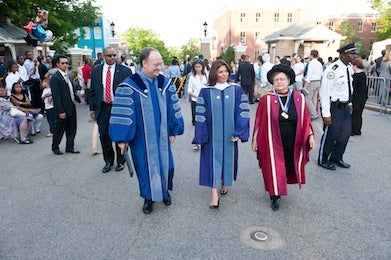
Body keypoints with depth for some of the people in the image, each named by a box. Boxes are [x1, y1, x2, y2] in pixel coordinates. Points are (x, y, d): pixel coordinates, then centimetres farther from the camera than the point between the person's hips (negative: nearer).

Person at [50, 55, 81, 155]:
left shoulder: (67, 75, 11)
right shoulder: (55, 77, -14)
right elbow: (56, 97, -18)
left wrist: (76, 98, 6)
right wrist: (61, 111, -20)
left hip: (71, 107, 8)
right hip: (63, 109, -8)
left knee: (72, 129, 13)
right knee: (59, 129, 7)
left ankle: (70, 147, 25)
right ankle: (55, 147, 25)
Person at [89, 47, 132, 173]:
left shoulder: (125, 71, -4)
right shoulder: (96, 70, 6)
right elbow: (92, 90, 11)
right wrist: (92, 108, 6)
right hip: (102, 108, 3)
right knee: (104, 136, 9)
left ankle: (120, 161, 28)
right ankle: (108, 161, 28)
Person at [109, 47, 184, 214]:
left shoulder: (166, 83, 0)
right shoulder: (129, 86, -14)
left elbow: (173, 108, 5)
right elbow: (122, 113, -13)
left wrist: (174, 130, 5)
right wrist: (122, 138, -12)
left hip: (162, 135, 4)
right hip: (142, 137, -3)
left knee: (165, 163, 14)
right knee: (146, 166, 11)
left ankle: (164, 191, 39)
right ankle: (149, 197, 31)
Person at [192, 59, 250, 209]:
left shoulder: (237, 90, -1)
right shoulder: (206, 91, -4)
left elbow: (243, 112, -3)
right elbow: (200, 115, -3)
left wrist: (239, 132, -11)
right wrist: (200, 136, -5)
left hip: (229, 134, 2)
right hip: (212, 135, -1)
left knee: (227, 158, 14)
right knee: (213, 159, 0)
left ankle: (225, 183, 38)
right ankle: (214, 194, 5)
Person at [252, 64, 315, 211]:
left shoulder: (299, 98, -3)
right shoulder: (267, 99, -10)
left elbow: (306, 119, 2)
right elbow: (259, 121, -6)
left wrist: (310, 135, -4)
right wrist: (255, 139, -4)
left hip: (293, 143, 3)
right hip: (273, 142, -3)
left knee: (289, 166, 17)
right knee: (274, 168, 4)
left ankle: (282, 184, 47)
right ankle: (275, 196, 23)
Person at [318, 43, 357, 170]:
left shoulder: (349, 68, 6)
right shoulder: (333, 70, -21)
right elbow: (324, 92, -23)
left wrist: (349, 103, 19)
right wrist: (326, 113, -23)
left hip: (345, 106, 9)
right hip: (334, 107, -9)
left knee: (345, 133, 17)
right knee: (330, 134, 3)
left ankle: (336, 157, 36)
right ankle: (323, 160, 24)